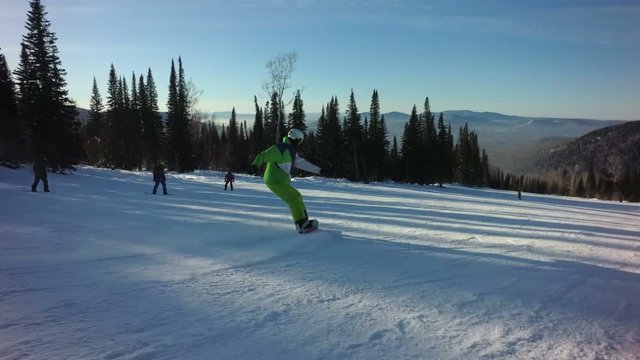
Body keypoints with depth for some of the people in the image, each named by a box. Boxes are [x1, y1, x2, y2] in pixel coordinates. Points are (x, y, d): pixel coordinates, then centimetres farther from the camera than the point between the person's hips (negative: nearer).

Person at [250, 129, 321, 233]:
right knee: (294, 199, -16)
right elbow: (262, 156, -21)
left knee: (297, 197, 18)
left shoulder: (291, 151, 16)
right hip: (275, 181, -10)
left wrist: (318, 170, 35)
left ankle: (304, 221, 28)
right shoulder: (280, 148, -14)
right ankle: (301, 225, -19)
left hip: (282, 181, 10)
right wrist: (255, 165, -39)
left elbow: (302, 163, 28)